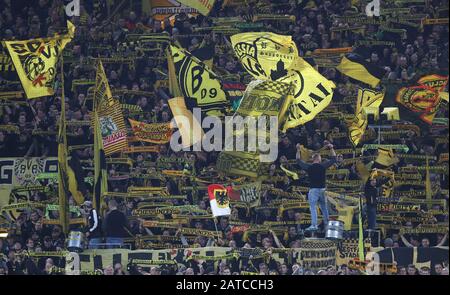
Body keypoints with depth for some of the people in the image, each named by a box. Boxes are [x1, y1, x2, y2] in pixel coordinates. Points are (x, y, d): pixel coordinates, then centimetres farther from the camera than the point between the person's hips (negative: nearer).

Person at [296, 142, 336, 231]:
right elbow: (333, 159, 8)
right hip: (322, 189, 3)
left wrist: (298, 151, 17)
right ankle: (326, 223, 24)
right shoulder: (323, 166, -1)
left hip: (313, 189, -3)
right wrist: (331, 148, 15)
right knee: (324, 207, 15)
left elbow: (299, 161, 10)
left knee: (313, 207, -7)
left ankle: (314, 225, -18)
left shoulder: (309, 167, -3)